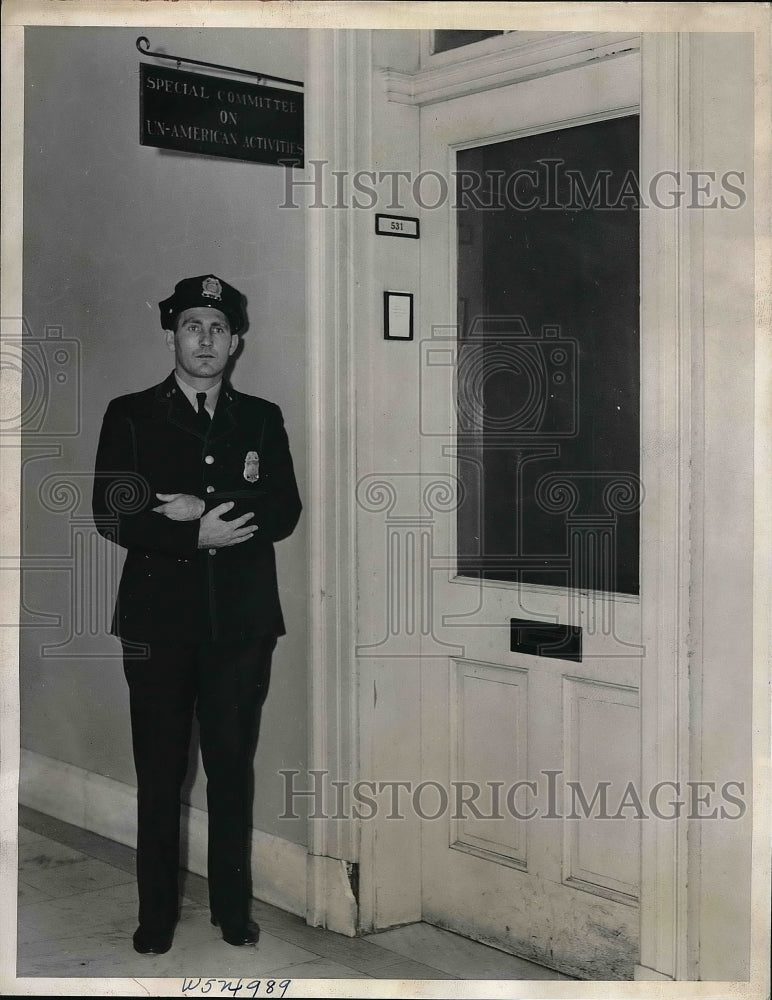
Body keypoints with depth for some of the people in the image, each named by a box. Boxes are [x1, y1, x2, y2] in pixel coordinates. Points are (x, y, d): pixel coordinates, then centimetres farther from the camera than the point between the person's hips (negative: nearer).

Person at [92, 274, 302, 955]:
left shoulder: (262, 419, 10)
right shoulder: (130, 415, 4)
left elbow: (286, 511, 1)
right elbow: (112, 516, -5)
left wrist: (206, 510, -13)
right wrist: (197, 534, -16)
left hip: (243, 622, 2)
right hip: (159, 621, -1)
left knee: (233, 770, 8)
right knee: (160, 775, 5)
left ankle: (233, 906, 21)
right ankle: (157, 913, 17)